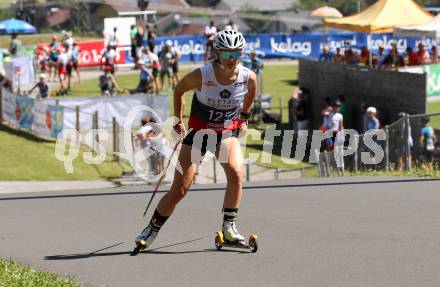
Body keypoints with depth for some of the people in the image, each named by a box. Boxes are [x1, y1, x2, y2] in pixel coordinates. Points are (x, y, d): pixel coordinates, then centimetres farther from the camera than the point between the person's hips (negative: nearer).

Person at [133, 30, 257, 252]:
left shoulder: (248, 77, -15)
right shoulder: (202, 75, -22)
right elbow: (179, 90, -1)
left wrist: (244, 117, 18)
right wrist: (179, 121, 3)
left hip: (228, 133, 2)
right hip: (198, 131, -2)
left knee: (236, 173, -28)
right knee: (179, 190, -4)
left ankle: (229, 227, -14)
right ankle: (151, 231, 17)